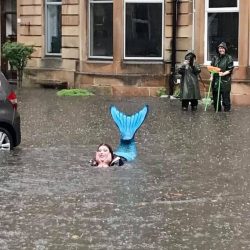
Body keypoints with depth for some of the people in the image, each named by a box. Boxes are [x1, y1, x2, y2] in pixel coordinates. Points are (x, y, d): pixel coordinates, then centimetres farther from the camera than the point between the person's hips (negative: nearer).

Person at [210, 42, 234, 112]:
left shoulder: (229, 58, 0)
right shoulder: (215, 58, 13)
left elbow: (230, 69, -5)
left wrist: (223, 73, -20)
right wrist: (212, 76, 0)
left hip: (225, 80, -4)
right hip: (215, 79, 4)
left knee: (225, 95, -4)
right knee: (216, 95, 5)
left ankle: (227, 108, 5)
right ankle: (217, 108, 15)